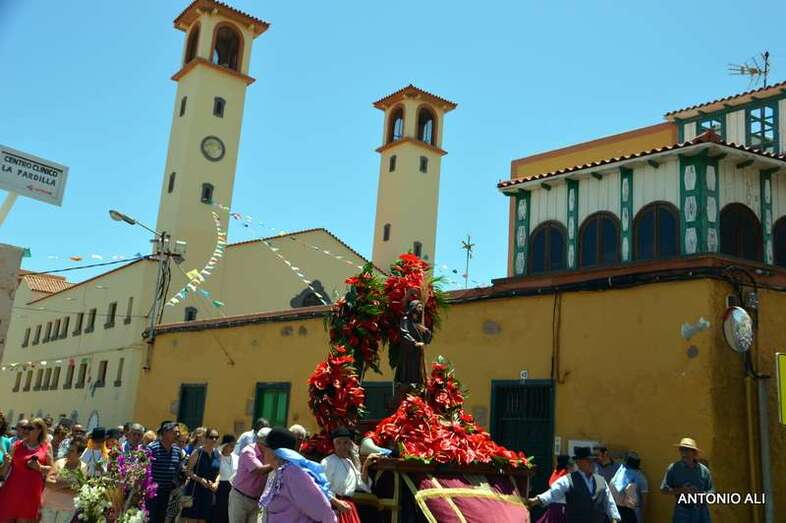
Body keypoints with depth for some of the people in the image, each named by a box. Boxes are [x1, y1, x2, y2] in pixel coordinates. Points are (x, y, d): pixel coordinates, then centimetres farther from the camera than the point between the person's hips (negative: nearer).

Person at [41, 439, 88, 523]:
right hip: (49, 503, 1)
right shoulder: (60, 462, -5)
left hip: (67, 507, -1)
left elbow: (75, 492, -14)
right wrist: (65, 483, -23)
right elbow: (48, 482, -13)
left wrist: (55, 486, -17)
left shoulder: (82, 468, -9)